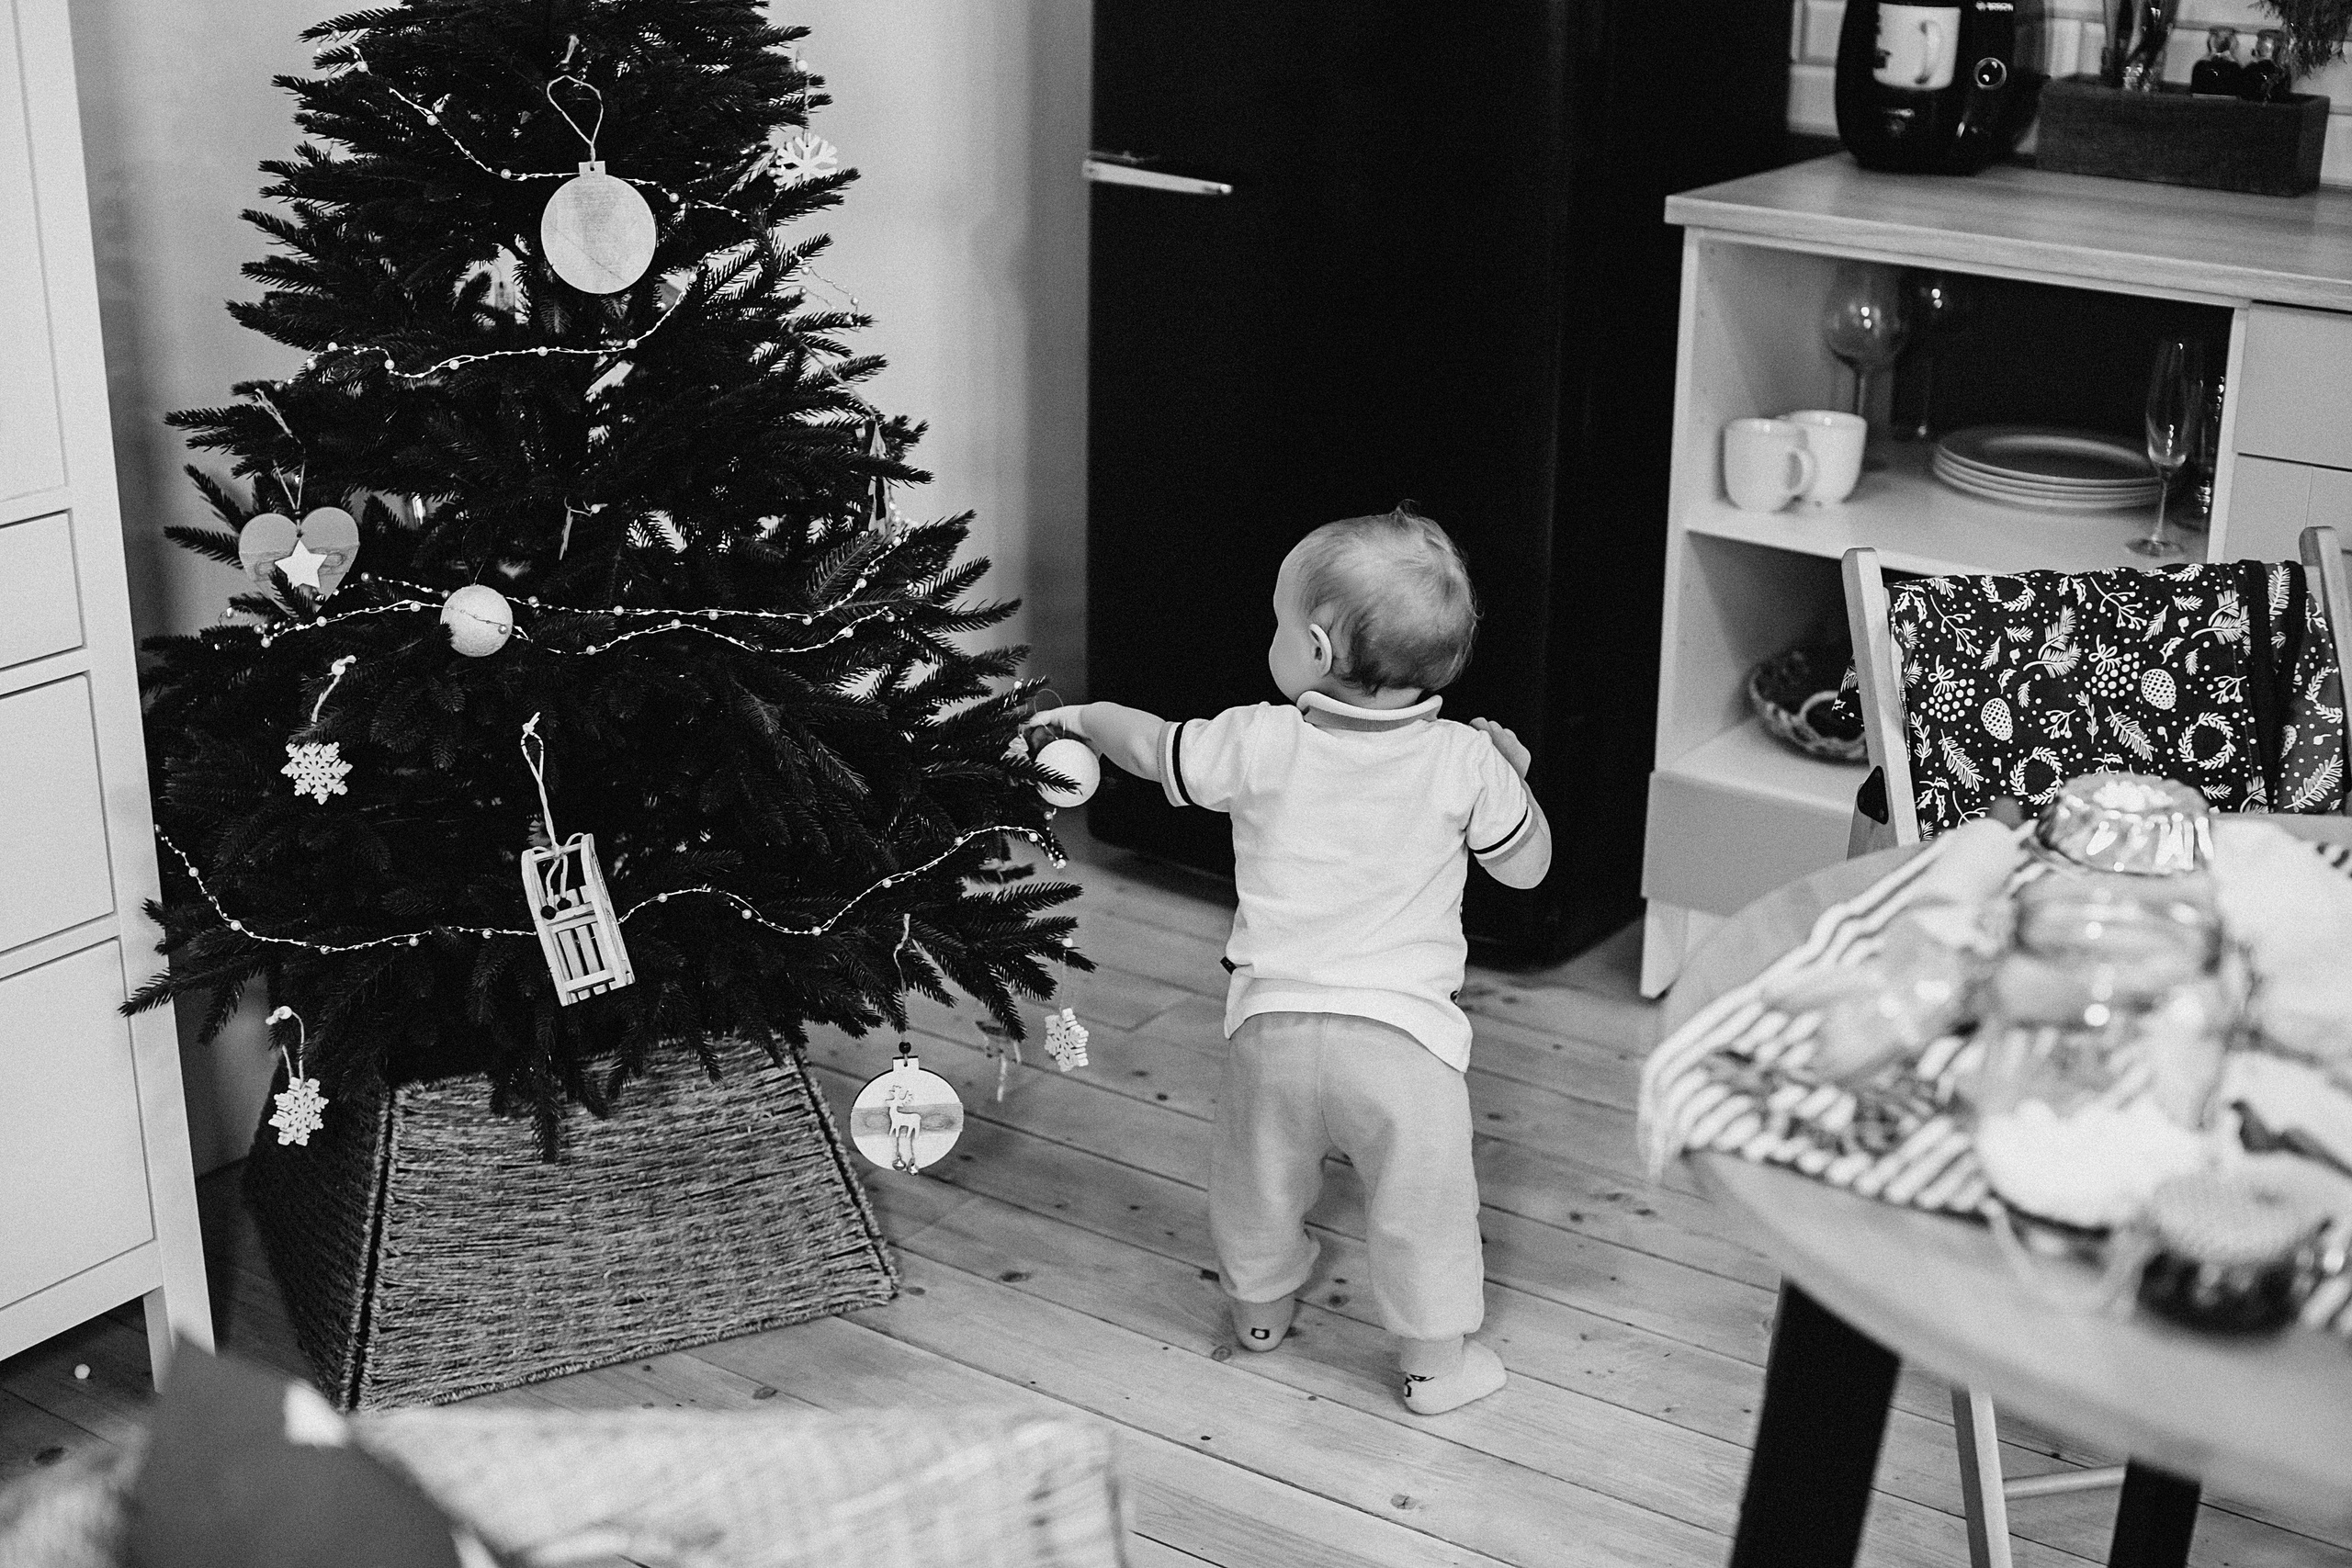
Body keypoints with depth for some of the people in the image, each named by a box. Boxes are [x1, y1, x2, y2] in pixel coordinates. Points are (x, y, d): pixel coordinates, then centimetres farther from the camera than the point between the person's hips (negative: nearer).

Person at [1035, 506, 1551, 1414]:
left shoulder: (1260, 743, -9)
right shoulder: (1465, 764, -9)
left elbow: (1154, 748, 10)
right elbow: (1526, 866, 4)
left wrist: (1083, 716, 30)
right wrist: (1512, 774, 19)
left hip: (1273, 1022, 2)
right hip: (1404, 1031, -1)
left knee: (1260, 1182, 25)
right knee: (1423, 1201, 14)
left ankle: (1261, 1309, 47)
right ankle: (1436, 1362, 26)